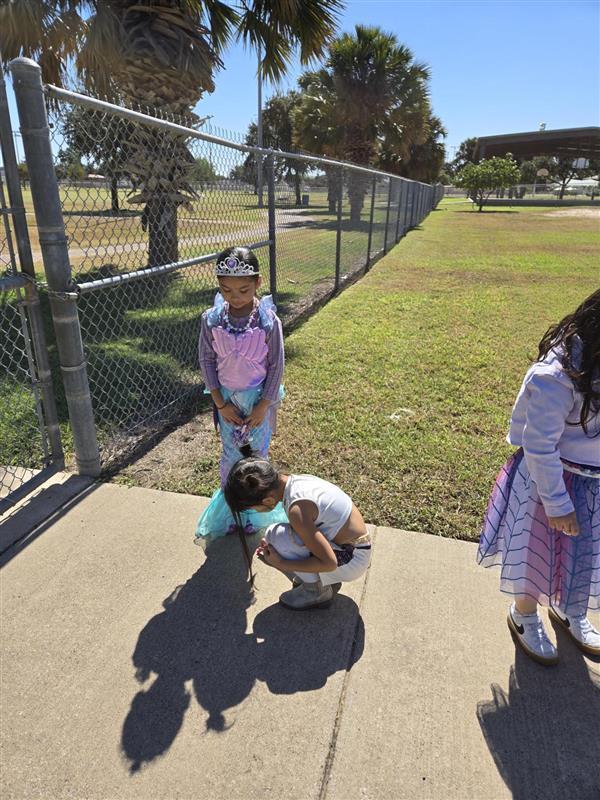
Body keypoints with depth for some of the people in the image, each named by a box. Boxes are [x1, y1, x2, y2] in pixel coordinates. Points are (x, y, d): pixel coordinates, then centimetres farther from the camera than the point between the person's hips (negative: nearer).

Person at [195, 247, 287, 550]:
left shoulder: (268, 320, -17)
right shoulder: (211, 319, -11)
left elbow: (276, 365, -11)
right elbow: (207, 361, -4)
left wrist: (263, 406, -10)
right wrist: (220, 403, -6)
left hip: (258, 399, -1)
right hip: (228, 399, 2)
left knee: (257, 454, 13)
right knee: (230, 456, 14)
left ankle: (255, 510, 34)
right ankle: (229, 510, 33)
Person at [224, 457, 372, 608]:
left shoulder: (297, 509, -31)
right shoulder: (296, 480, -4)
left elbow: (329, 563, -27)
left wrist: (280, 564, -19)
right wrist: (272, 545, 3)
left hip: (351, 560, -8)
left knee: (275, 534, -21)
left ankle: (317, 590, -1)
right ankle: (327, 580, 14)